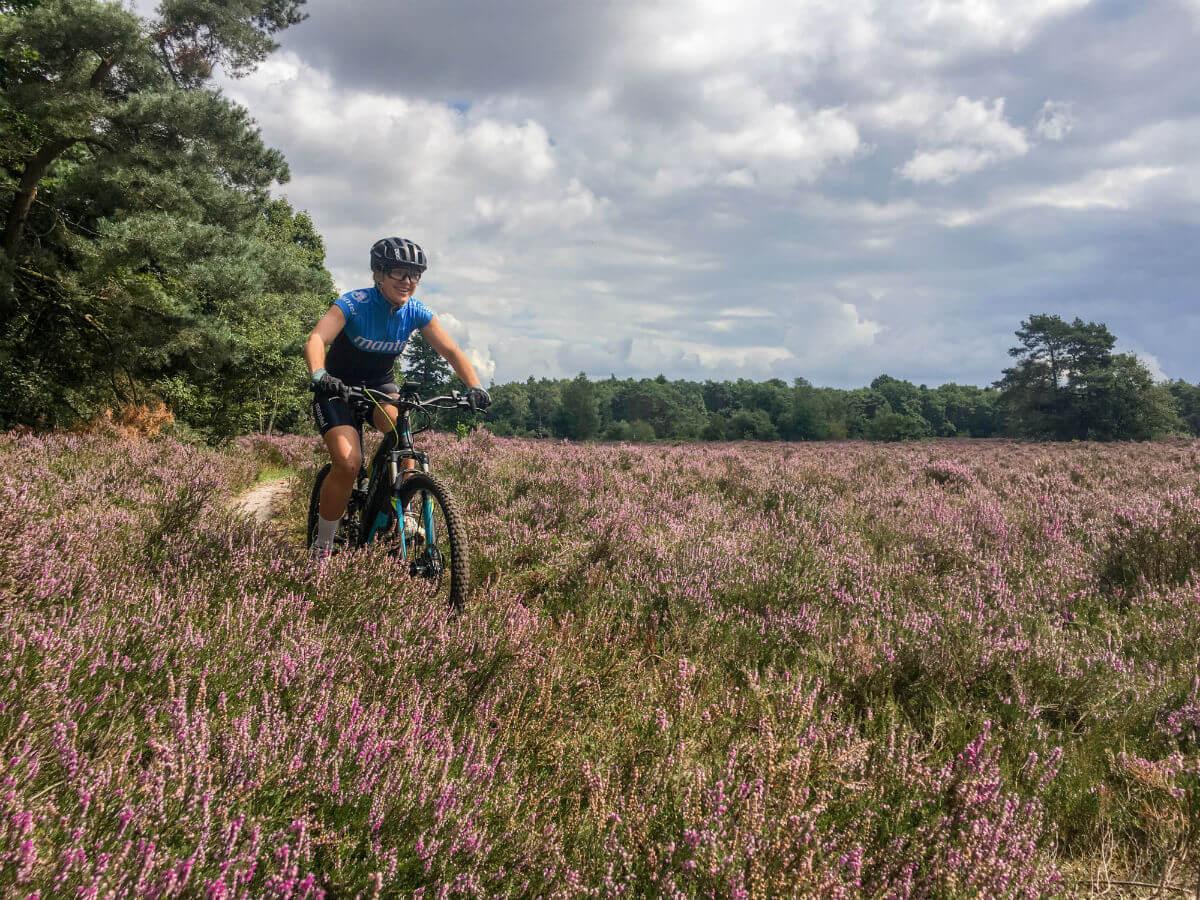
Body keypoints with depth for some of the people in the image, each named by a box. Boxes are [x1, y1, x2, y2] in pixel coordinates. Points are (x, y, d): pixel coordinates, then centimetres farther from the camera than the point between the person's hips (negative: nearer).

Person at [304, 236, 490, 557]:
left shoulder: (417, 312, -13)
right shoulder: (354, 303, -25)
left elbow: (451, 351, -15)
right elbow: (316, 340, -38)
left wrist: (475, 387, -33)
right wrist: (319, 376, -59)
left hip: (379, 385, 3)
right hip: (338, 388, -3)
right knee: (348, 462, -24)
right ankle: (322, 547, -6)